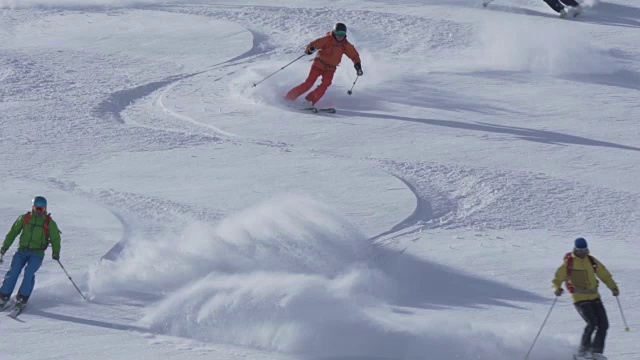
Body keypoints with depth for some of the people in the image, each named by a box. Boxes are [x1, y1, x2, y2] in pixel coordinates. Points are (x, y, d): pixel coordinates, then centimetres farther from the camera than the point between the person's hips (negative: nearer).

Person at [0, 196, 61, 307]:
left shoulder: (49, 223, 3)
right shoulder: (24, 218, 7)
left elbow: (55, 239, 4)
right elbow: (13, 232, 11)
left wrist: (56, 253, -12)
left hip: (37, 253, -2)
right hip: (22, 251, 2)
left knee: (29, 272, -22)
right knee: (13, 271, -14)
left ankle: (22, 298, -15)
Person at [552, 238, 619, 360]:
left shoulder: (591, 261, 9)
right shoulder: (568, 263, -3)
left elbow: (604, 274, 14)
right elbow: (557, 279, -1)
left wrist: (613, 287, 0)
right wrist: (557, 289, -23)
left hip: (594, 297, 5)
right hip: (579, 298, -5)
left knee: (603, 324, -2)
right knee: (592, 322, -21)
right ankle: (583, 349, -7)